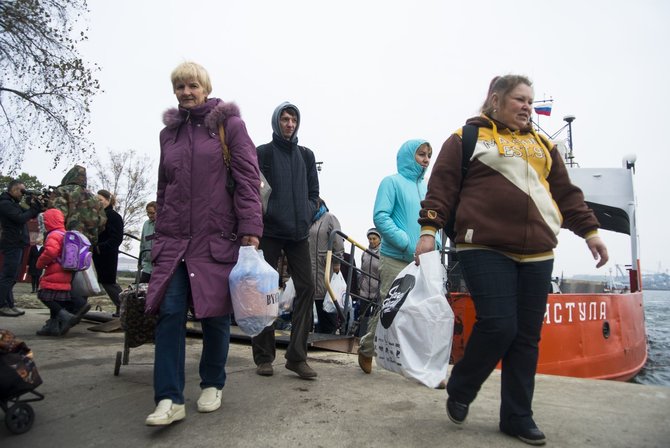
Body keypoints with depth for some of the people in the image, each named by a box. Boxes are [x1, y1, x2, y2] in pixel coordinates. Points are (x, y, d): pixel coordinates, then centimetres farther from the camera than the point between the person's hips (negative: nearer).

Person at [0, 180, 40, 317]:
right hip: (12, 245, -10)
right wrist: (34, 207, -11)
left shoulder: (13, 203, 19)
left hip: (17, 245, 10)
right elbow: (21, 218, -21)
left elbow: (30, 215, 17)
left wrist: (37, 205, 2)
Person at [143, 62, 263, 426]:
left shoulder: (229, 123, 4)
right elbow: (163, 189, 21)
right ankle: (169, 399, 1)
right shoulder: (169, 132, 17)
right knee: (169, 313, -6)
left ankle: (212, 385, 23)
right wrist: (160, 235, 18)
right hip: (174, 239, 4)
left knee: (215, 314, 3)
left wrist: (250, 229, -14)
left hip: (218, 238, -3)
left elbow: (248, 178, -4)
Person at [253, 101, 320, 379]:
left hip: (298, 233, 4)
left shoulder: (306, 155, 16)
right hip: (269, 231, -3)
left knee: (306, 287, -5)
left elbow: (313, 192, 15)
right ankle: (264, 356, 10)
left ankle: (297, 356, 2)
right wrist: (262, 215, -10)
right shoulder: (262, 153, 5)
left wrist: (307, 217, 0)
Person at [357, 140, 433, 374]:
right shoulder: (392, 182, 1)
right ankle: (366, 349, 24)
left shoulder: (427, 188, 17)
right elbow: (381, 217, -10)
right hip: (396, 258, -5)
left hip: (424, 261, 5)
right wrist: (407, 243, -17)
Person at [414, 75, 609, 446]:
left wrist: (589, 231, 16)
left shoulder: (541, 145, 23)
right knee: (498, 326, -13)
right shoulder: (467, 138, 6)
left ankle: (517, 417, 19)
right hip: (485, 249, -5)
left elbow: (565, 191, 23)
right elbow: (442, 186, -2)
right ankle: (459, 392, 13)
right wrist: (429, 230, -13)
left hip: (537, 253, 6)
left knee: (527, 335, 5)